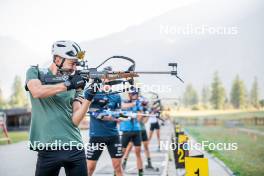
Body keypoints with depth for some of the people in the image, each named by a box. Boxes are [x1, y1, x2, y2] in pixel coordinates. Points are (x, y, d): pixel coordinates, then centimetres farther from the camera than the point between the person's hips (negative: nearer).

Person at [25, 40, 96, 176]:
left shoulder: (75, 84, 10)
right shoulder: (35, 72, 6)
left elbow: (75, 120, 2)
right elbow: (37, 92, -17)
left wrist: (89, 98, -11)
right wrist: (68, 85, -14)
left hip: (75, 148, 3)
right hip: (48, 149, -3)